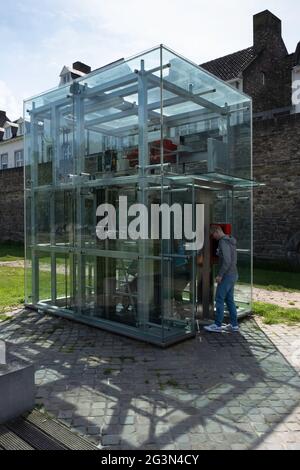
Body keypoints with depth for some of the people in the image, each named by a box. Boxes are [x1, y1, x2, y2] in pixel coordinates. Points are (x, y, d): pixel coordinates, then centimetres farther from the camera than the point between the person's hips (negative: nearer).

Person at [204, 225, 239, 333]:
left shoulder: (223, 242, -15)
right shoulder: (231, 241, 15)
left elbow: (227, 260, -24)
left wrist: (220, 275, -19)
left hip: (227, 275, -10)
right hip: (233, 274, 10)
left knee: (219, 299, -4)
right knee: (229, 300, 13)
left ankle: (218, 325, 1)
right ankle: (234, 325, 17)